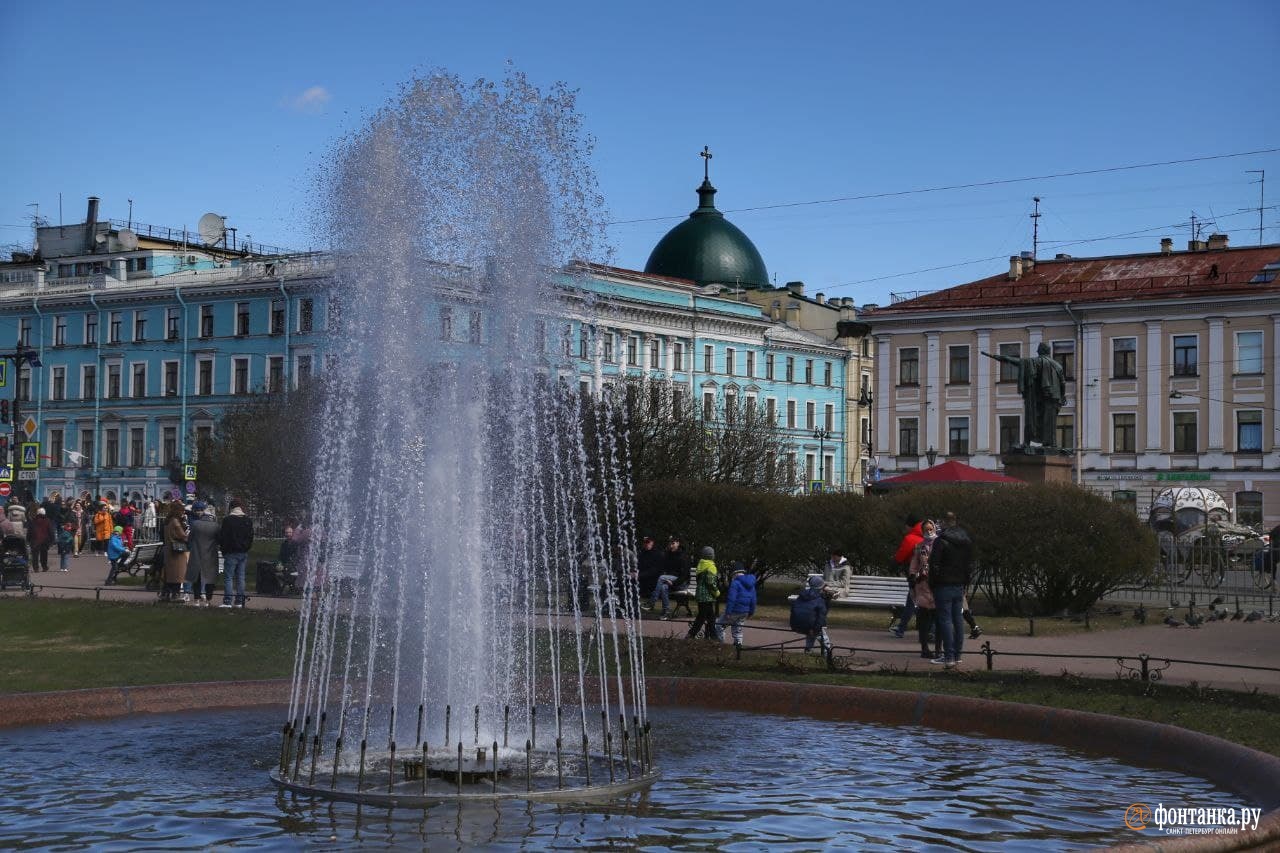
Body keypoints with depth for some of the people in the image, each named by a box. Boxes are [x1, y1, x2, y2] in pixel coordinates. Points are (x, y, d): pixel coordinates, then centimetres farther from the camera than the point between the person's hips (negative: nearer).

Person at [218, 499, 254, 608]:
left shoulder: (227, 520, -11)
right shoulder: (248, 520, 5)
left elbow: (222, 537, -8)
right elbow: (251, 537, 11)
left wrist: (223, 549, 7)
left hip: (231, 553, -5)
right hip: (244, 553, 5)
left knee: (228, 577, -2)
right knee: (240, 577, 9)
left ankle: (227, 601, -7)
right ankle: (239, 601, 10)